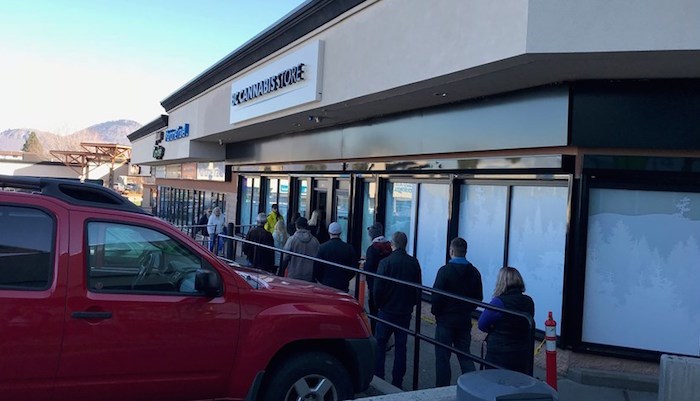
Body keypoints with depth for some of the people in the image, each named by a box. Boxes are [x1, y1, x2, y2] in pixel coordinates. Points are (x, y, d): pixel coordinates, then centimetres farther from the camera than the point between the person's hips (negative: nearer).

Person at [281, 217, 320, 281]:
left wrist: (281, 273, 8)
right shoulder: (315, 241, -2)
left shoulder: (292, 239, -9)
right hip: (310, 278, 2)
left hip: (294, 276, -2)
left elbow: (285, 258, -5)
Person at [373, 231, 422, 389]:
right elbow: (418, 288, 4)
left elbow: (378, 288, -12)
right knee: (401, 346, 10)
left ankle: (377, 378, 11)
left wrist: (380, 304, 5)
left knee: (380, 344, 10)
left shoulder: (386, 262, -14)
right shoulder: (414, 263, -2)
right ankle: (397, 382, 15)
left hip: (387, 311, -3)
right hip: (406, 311, 3)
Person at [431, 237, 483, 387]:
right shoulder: (474, 272, 1)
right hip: (465, 321, 5)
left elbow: (436, 296, -16)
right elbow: (478, 298, 6)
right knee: (465, 356, 14)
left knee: (442, 357, 6)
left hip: (445, 320, -5)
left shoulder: (445, 271, -16)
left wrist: (435, 311, 1)